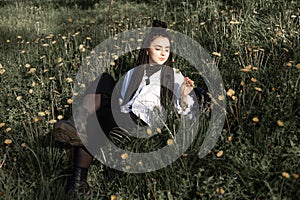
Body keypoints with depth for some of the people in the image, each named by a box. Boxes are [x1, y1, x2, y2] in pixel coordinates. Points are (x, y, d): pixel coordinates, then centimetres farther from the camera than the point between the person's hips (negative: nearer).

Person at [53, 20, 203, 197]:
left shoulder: (174, 76, 16)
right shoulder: (132, 74, 26)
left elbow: (182, 111, 7)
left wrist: (184, 96, -15)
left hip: (142, 123, -4)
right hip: (122, 119, 5)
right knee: (104, 79, -19)